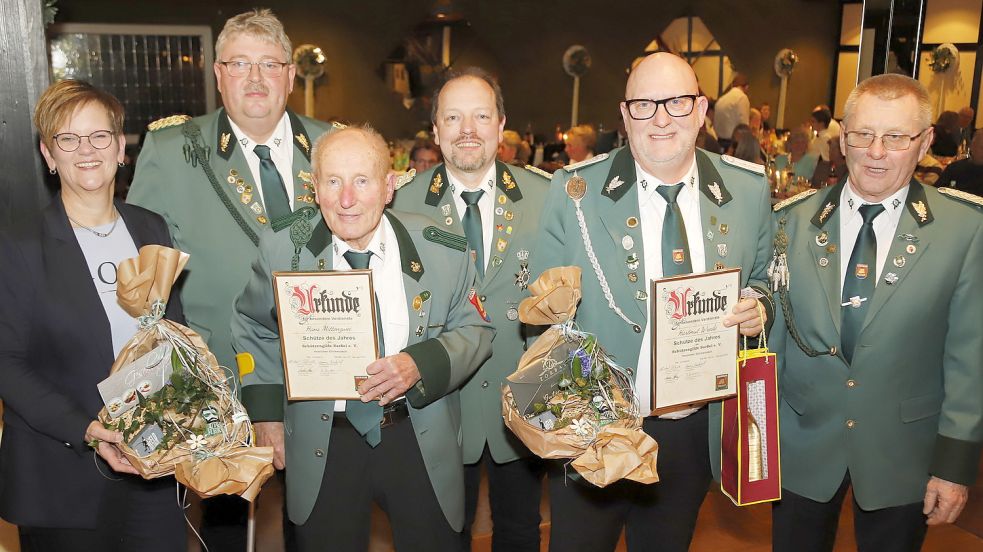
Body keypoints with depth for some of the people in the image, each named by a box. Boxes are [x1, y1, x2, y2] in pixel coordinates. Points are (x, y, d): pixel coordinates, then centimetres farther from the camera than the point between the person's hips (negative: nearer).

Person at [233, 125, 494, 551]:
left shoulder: (442, 251, -9)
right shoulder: (282, 251, -7)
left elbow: (475, 330, -1)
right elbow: (253, 328, 9)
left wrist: (421, 364, -20)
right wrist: (266, 412, 2)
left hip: (421, 440, 0)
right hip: (322, 447, 0)